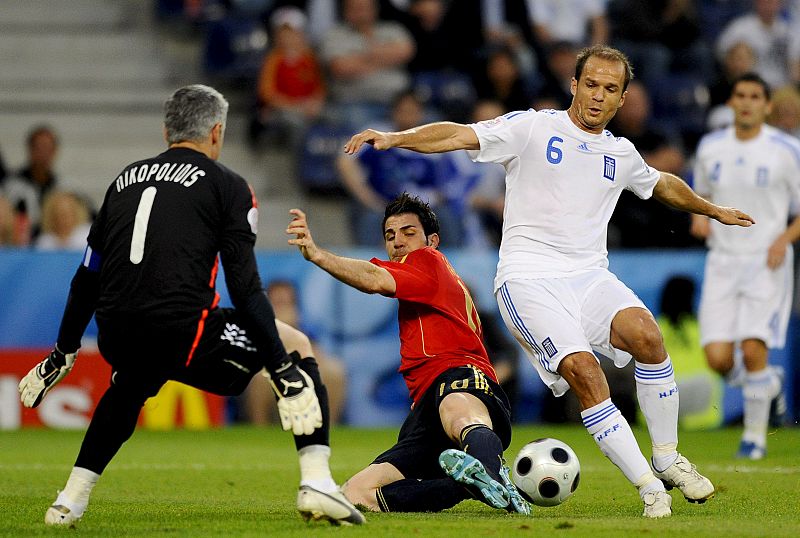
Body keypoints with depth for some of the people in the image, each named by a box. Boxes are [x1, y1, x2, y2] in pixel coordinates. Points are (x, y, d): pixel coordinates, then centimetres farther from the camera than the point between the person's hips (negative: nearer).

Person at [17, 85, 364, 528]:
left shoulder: (126, 179, 22)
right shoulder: (227, 185, 6)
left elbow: (87, 276, 26)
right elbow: (245, 288, -4)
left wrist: (62, 354, 35)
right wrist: (284, 373, -4)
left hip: (116, 338, 6)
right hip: (182, 332, -6)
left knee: (129, 386, 40)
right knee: (297, 346, 13)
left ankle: (70, 500, 31)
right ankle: (316, 484, 0)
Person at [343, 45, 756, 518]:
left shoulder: (621, 154, 17)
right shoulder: (533, 128, 1)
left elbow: (664, 184, 39)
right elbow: (460, 136, -10)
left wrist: (713, 210, 51)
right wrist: (395, 138, -24)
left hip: (590, 275, 4)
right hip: (529, 278, -4)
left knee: (647, 335, -26)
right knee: (582, 369, -26)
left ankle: (667, 460, -7)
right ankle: (649, 488, -20)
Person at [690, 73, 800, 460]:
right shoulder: (710, 147, 7)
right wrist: (699, 218, 1)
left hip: (766, 262, -3)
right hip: (722, 262, 3)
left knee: (753, 349, -17)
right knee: (717, 357, -9)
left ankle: (756, 434, 3)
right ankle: (768, 384, 24)